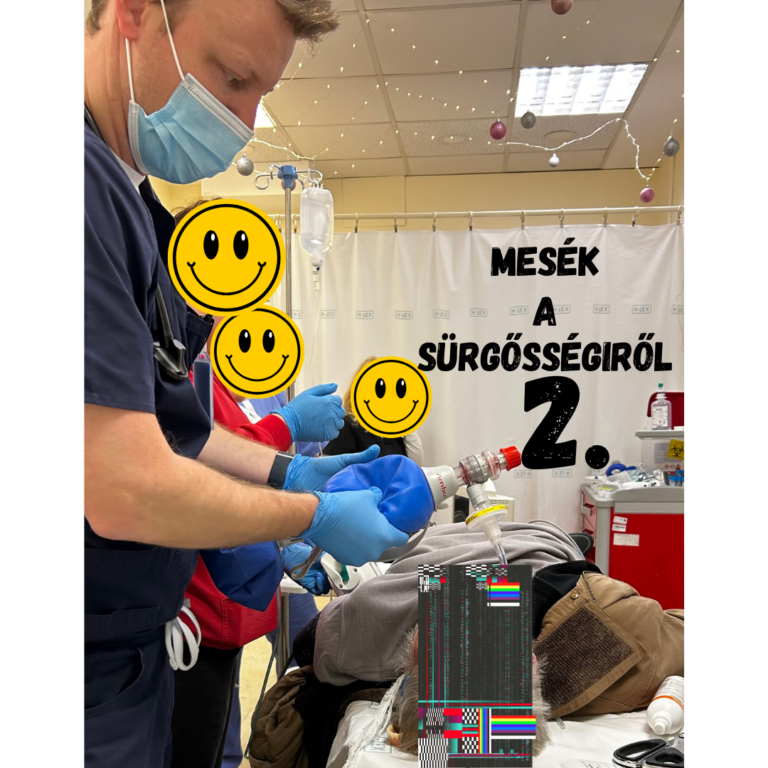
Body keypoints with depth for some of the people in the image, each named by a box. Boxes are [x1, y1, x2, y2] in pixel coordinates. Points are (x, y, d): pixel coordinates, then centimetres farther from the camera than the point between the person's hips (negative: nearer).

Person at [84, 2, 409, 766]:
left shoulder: (131, 197, 7)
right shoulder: (90, 182, -25)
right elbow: (127, 492, -26)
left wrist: (291, 471, 7)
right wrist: (313, 516, -11)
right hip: (99, 673, -9)